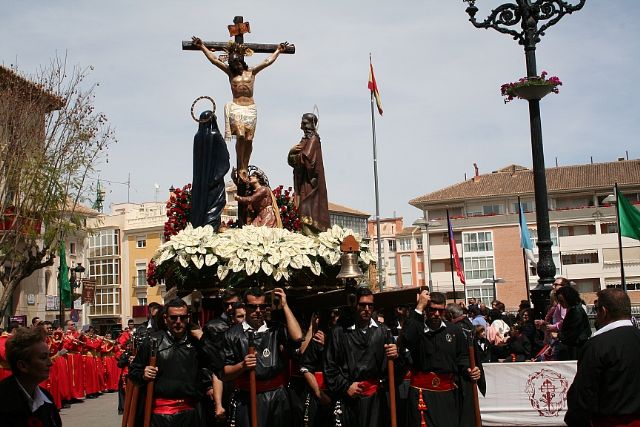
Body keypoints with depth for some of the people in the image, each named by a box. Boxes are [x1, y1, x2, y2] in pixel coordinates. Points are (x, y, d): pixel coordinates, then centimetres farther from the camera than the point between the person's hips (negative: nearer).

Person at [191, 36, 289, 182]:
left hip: (251, 108, 2)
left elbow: (268, 61, 19)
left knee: (249, 139, -2)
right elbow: (214, 60, 11)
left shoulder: (251, 72, 14)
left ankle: (245, 167, 6)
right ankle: (240, 167, -6)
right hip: (236, 107, -2)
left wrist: (278, 51, 22)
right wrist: (202, 47, 10)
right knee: (240, 136, -14)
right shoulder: (230, 72, 12)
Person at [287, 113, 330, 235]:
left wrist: (293, 154, 0)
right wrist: (292, 151, -6)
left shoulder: (313, 138, -6)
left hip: (309, 180, -9)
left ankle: (310, 235, -18)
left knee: (308, 208, -15)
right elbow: (291, 160, 16)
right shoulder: (305, 139, 20)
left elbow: (305, 157, -20)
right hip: (303, 181, 9)